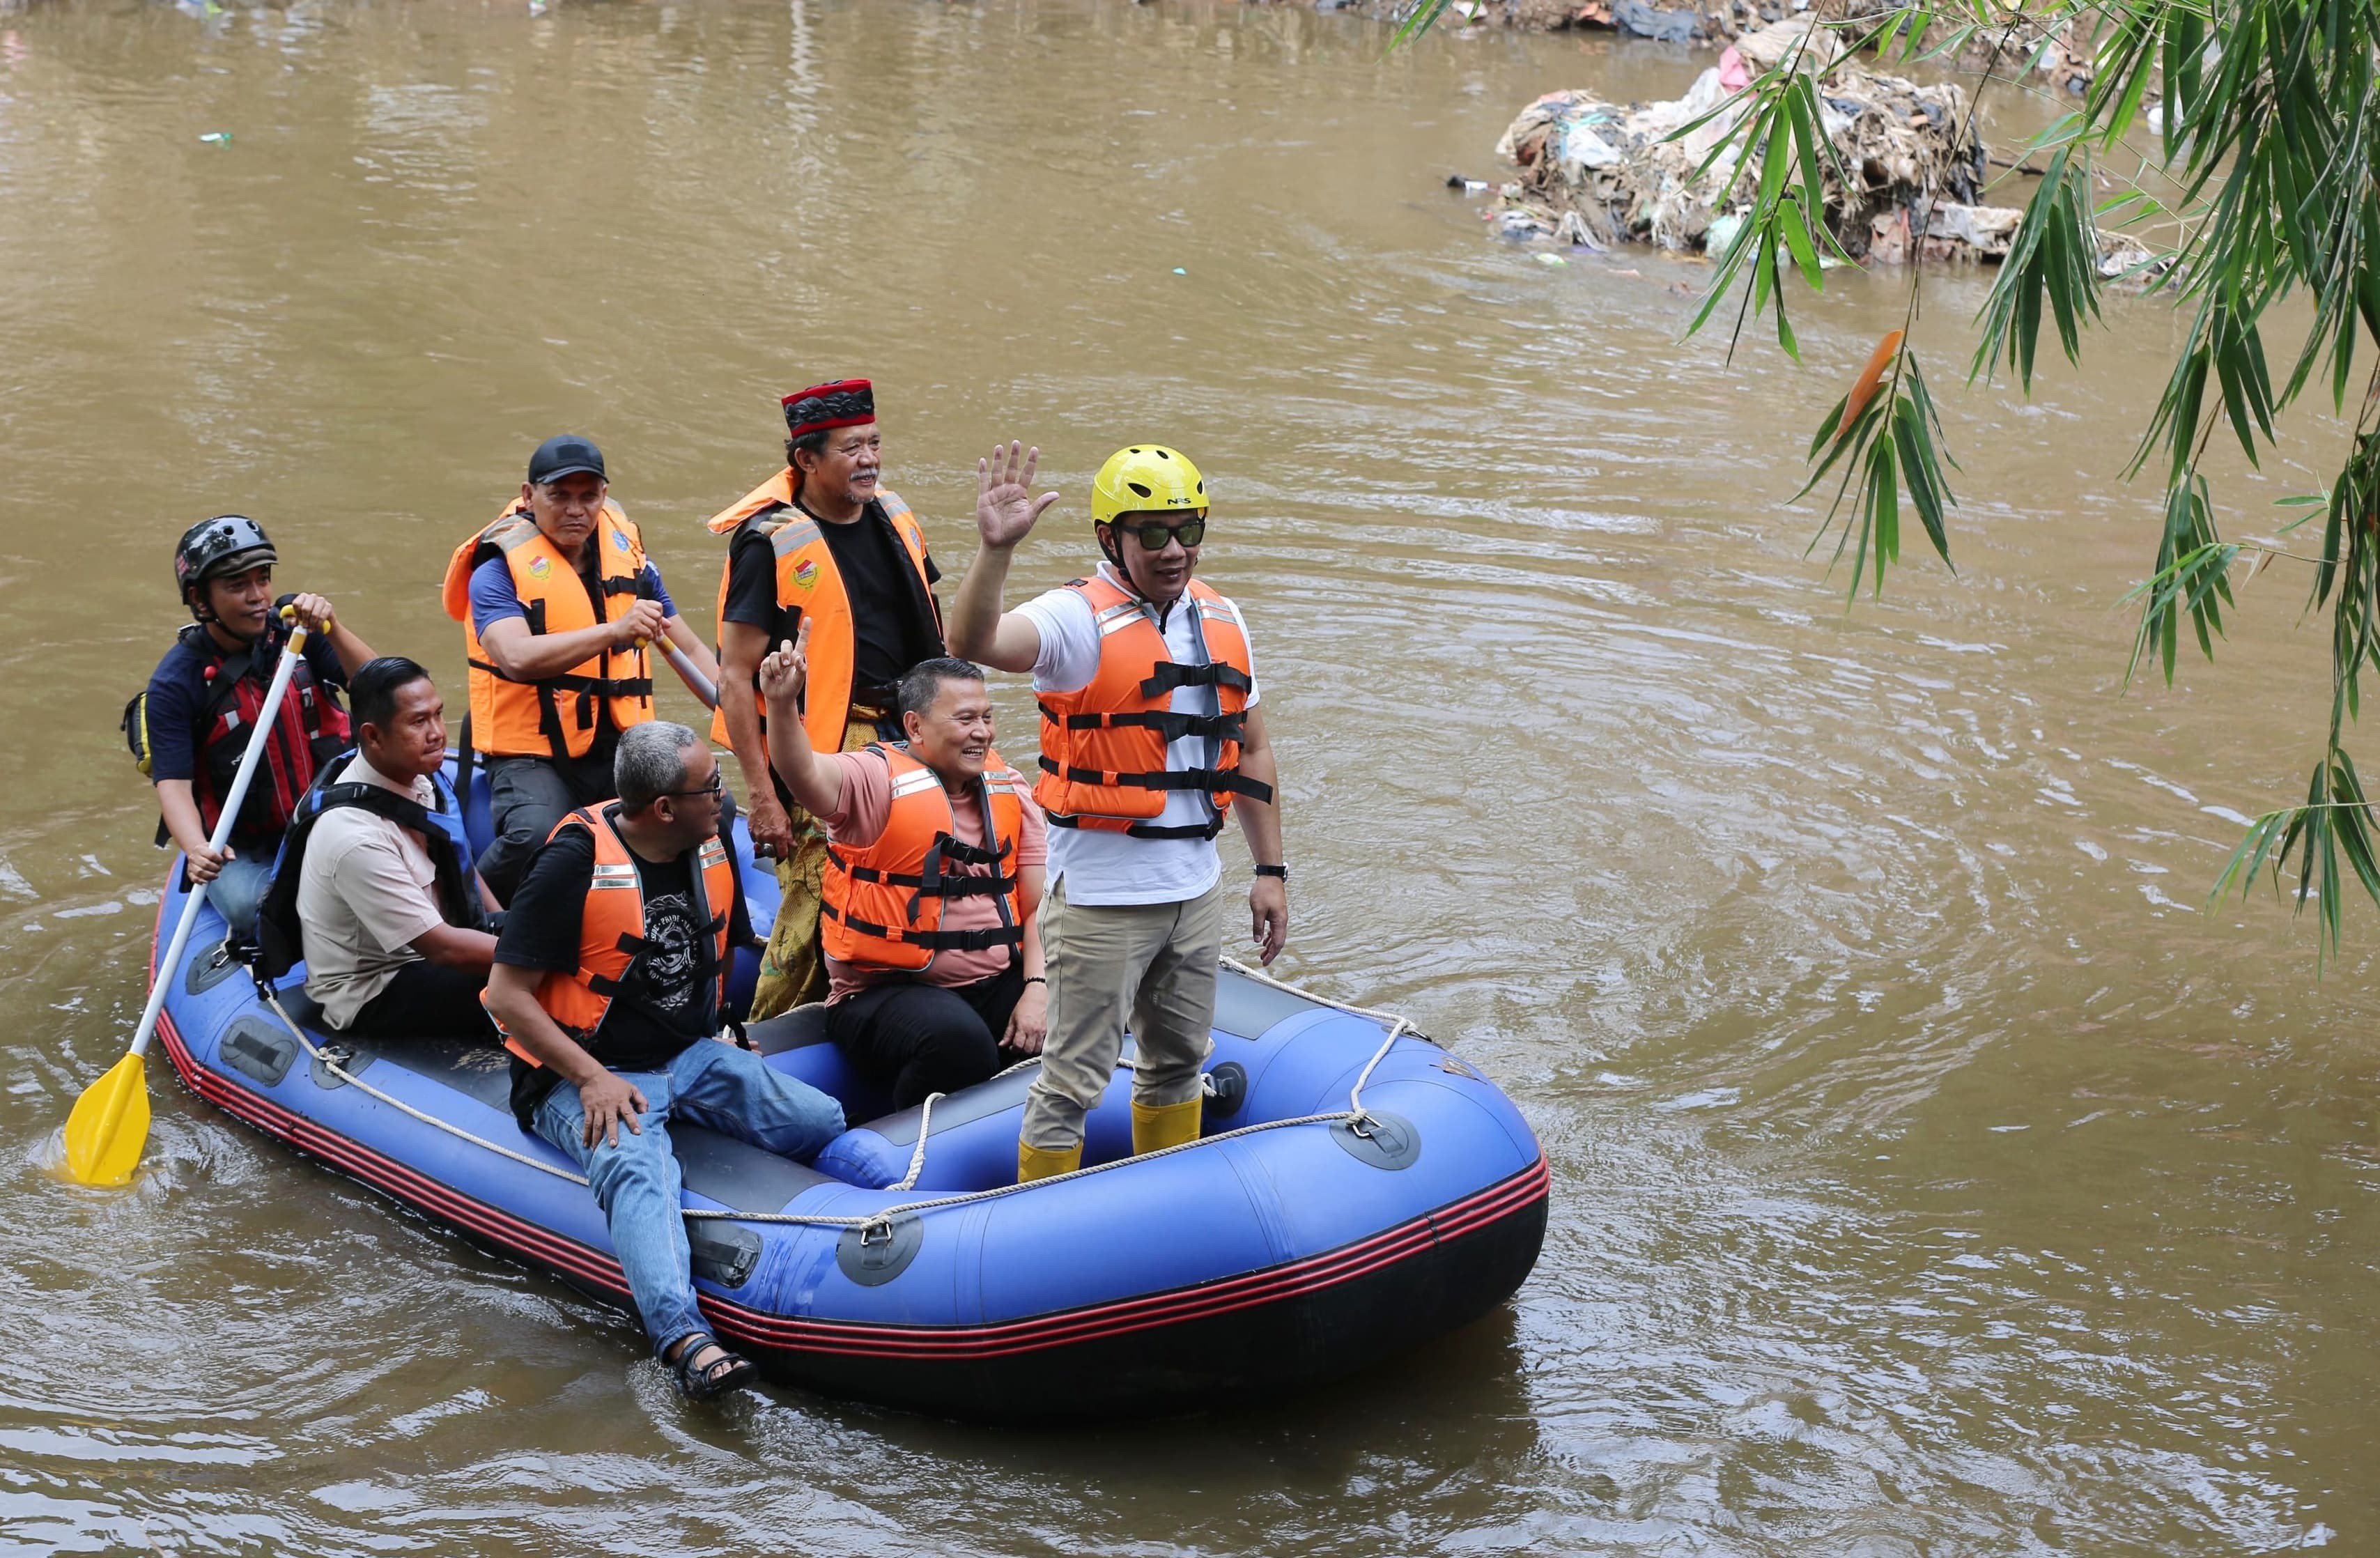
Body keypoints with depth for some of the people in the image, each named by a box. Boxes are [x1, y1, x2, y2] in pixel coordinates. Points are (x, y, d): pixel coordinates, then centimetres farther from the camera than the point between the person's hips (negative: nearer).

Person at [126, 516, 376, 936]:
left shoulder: (293, 628, -1)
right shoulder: (176, 682, -9)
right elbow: (173, 783, -16)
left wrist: (331, 630, -24)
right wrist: (196, 849, -35)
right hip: (244, 851, -3)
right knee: (246, 906, -32)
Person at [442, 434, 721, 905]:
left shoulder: (628, 556, 12)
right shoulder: (499, 570, -6)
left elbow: (690, 650, 20)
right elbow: (518, 658, -26)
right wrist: (614, 631, -35)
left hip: (619, 752, 5)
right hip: (531, 756, -5)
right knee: (535, 837, -34)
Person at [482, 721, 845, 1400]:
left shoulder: (712, 850, 4)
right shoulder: (576, 861, -17)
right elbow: (507, 995, -15)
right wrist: (593, 1080, -22)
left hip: (692, 1058, 8)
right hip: (585, 1077, -8)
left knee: (825, 1123, -15)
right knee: (637, 1168, -37)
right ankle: (687, 1342, -55)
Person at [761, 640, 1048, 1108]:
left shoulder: (1008, 788, 11)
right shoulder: (878, 779, -7)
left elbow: (1040, 906, 9)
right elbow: (803, 773, -29)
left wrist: (1037, 990, -7)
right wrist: (782, 704, -48)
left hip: (997, 983, 6)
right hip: (889, 991, -6)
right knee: (960, 1040, -37)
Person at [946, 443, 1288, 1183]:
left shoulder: (1221, 621, 8)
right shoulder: (1080, 618, -13)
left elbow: (1251, 750, 15)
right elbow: (972, 642, -33)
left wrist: (1270, 871, 13)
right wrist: (997, 549, -49)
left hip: (1196, 886, 7)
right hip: (1102, 893, -7)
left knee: (1178, 1060, 21)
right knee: (1074, 1079, -1)